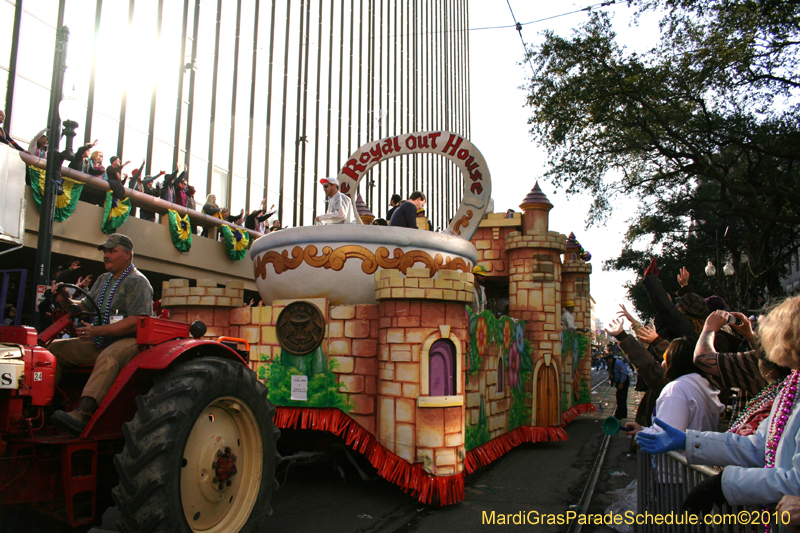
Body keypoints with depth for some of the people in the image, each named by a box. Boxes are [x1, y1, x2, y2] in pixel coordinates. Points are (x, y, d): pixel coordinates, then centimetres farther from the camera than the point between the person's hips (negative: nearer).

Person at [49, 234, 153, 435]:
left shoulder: (137, 282, -8)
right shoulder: (103, 280, 21)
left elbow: (136, 321, -20)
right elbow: (84, 307, 21)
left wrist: (97, 331, -27)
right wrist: (65, 301, -1)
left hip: (129, 341, -9)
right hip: (98, 343, 9)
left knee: (108, 358, -38)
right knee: (54, 348, -1)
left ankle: (81, 415, -53)